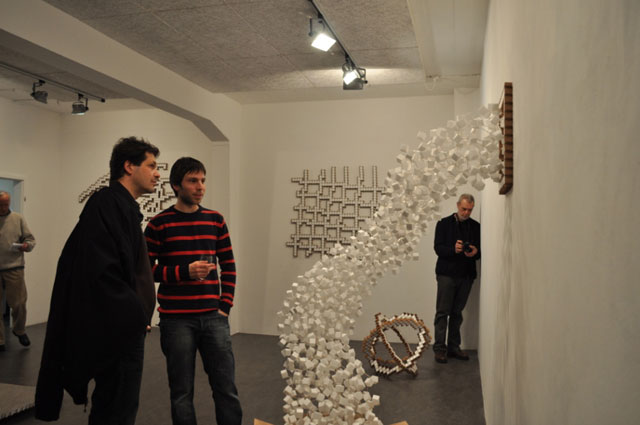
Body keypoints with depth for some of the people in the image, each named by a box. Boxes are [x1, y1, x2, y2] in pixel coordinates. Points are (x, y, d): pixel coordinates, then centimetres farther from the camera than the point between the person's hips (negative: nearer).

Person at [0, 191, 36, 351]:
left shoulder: (18, 219, 9)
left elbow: (30, 239, 10)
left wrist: (27, 245, -13)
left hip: (14, 268, 0)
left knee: (18, 303, 2)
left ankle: (19, 330, 28)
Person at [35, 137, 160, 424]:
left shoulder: (124, 206, 15)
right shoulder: (107, 202, -16)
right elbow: (100, 270, -26)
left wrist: (137, 311, 10)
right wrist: (136, 314, -18)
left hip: (123, 329, 10)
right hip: (117, 332, -10)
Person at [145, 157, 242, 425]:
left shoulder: (216, 220, 7)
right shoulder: (159, 224, -2)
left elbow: (229, 266, 11)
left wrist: (225, 306, 3)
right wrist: (185, 271, -16)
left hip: (213, 317, 3)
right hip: (176, 320, -2)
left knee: (227, 389, 5)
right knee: (182, 393, 8)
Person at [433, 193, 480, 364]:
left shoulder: (476, 226, 10)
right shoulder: (444, 223, 2)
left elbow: (482, 249, 10)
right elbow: (437, 247, -6)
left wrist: (475, 252, -14)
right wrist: (453, 249, -24)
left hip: (466, 275, 3)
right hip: (447, 273, -3)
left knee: (457, 312, 9)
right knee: (442, 312, -3)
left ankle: (453, 346, 17)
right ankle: (439, 348, 2)